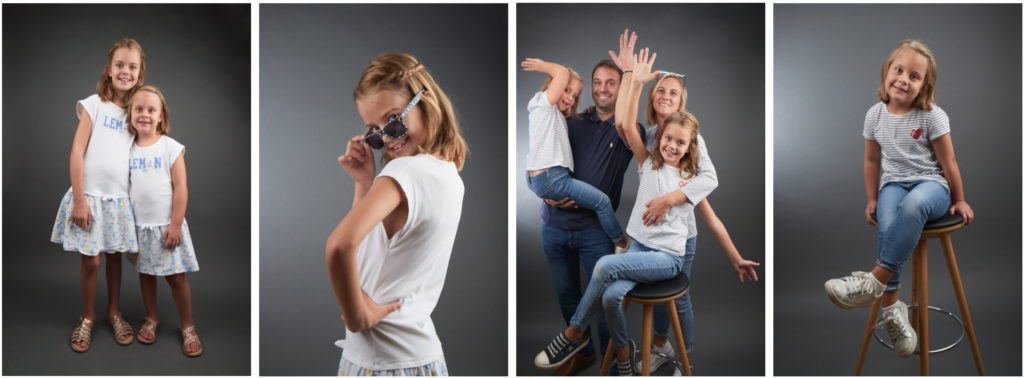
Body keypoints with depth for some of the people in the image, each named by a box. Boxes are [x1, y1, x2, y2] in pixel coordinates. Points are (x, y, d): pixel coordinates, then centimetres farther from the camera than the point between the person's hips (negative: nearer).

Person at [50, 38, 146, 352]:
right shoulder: (94, 104, -5)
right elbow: (77, 152, -9)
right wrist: (79, 200, -12)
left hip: (120, 198, 3)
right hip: (90, 194, -3)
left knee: (115, 256, 13)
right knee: (90, 260, 2)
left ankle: (114, 311, 30)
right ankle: (87, 317, 21)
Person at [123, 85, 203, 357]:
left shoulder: (171, 147, -7)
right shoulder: (128, 149, 3)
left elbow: (180, 187, -8)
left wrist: (175, 225, -12)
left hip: (166, 226, -3)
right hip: (138, 226, 4)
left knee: (176, 277, 0)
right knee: (145, 274, 14)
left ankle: (188, 327, 12)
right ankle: (151, 319, 32)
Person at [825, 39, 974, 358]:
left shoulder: (932, 116, -6)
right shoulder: (875, 115, 4)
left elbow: (948, 162, 1)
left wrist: (959, 200, 7)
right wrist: (872, 200, 15)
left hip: (931, 184, -3)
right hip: (893, 184, 3)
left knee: (913, 205, -40)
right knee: (887, 226, -31)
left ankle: (874, 281, -39)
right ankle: (891, 308, -27)